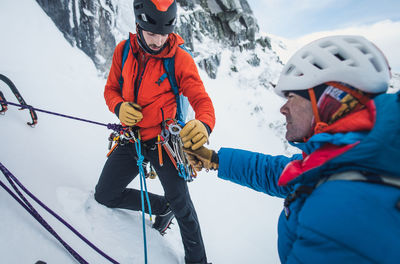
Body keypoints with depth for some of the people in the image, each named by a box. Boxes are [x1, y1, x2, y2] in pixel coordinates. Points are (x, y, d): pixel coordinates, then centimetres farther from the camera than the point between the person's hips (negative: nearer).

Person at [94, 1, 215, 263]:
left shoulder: (180, 58, -14)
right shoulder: (124, 50, -3)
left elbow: (201, 99, -22)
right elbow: (111, 89, 7)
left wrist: (203, 125, -46)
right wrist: (119, 107, -17)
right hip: (131, 139, 5)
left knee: (181, 205, -5)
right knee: (104, 196, 13)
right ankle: (162, 207, 31)